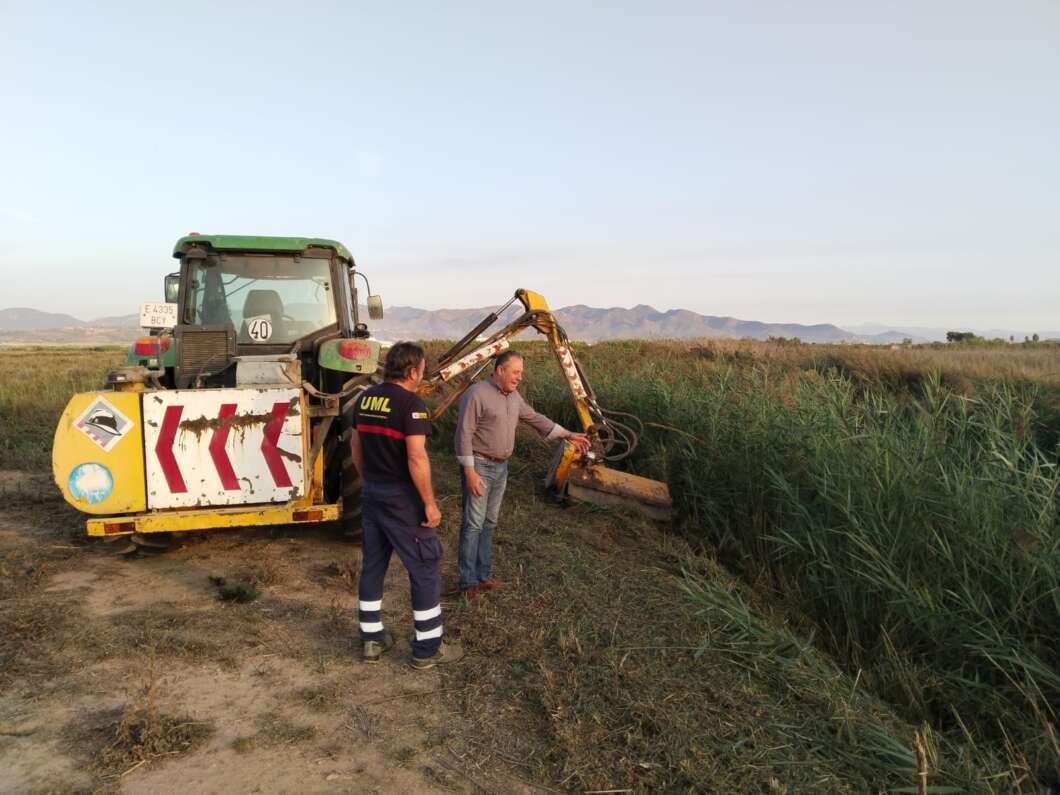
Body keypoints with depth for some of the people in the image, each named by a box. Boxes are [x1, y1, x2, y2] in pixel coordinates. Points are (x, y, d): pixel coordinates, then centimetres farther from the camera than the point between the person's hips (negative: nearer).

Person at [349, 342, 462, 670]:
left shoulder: (365, 399, 6)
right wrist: (430, 504, -16)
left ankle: (372, 640, 28)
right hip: (402, 497, -8)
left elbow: (356, 448, 14)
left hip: (372, 493, 8)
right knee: (426, 568, 4)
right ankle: (427, 648, 12)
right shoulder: (411, 402, -18)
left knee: (372, 565, 17)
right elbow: (416, 458, -23)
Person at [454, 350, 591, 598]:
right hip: (479, 466, -8)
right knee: (473, 524, -4)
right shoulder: (477, 394, -16)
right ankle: (468, 582, 4)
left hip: (501, 467, 8)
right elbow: (464, 435, -18)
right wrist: (469, 471, -22)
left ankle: (484, 576, 22)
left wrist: (568, 435, 16)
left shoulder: (513, 397, 8)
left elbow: (535, 418, 18)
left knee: (489, 524, 13)